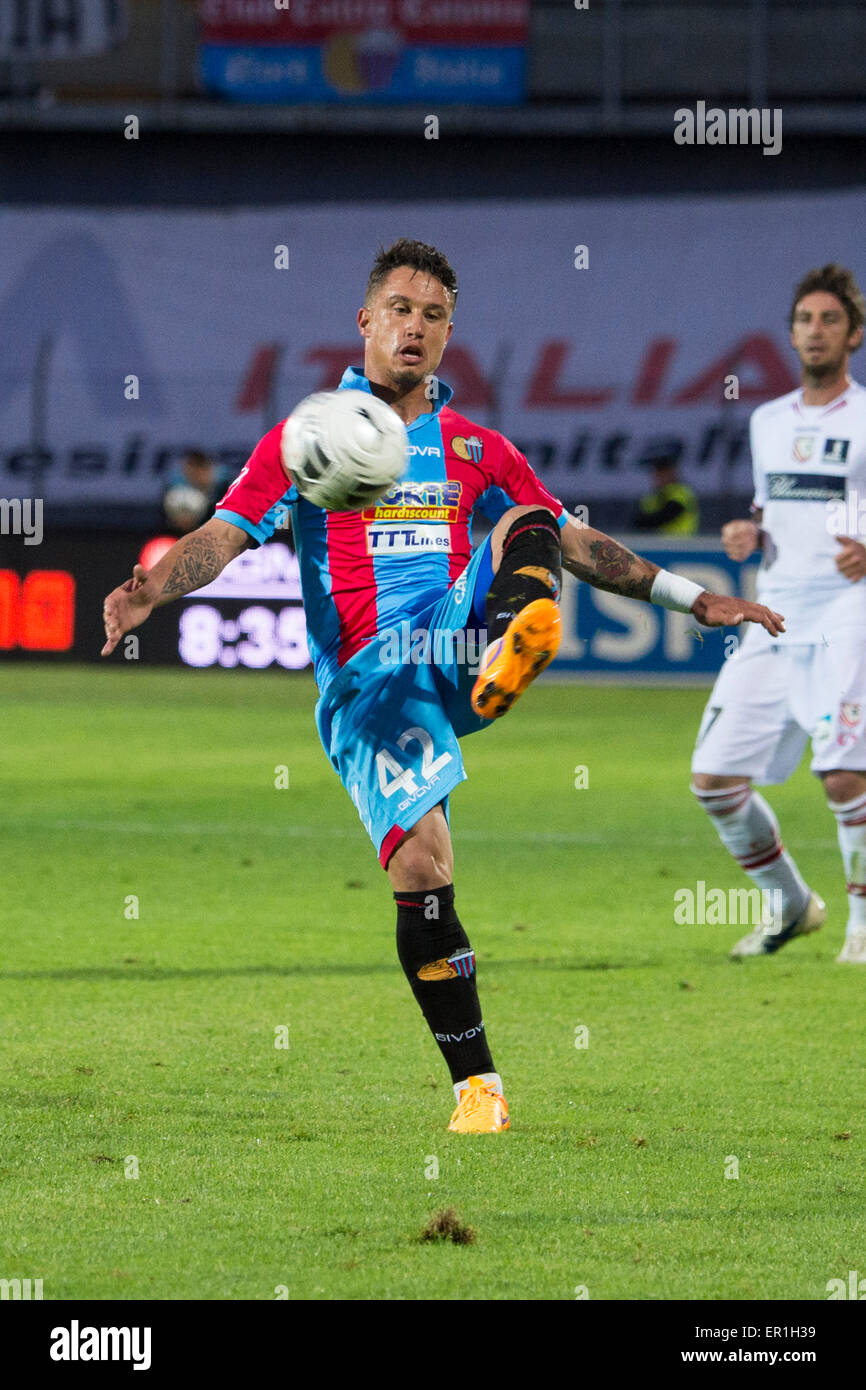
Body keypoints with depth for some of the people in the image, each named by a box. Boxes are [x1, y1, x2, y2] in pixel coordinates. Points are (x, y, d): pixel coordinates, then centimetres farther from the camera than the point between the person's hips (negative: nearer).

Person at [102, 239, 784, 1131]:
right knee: (420, 859, -19)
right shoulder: (306, 437, 10)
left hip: (456, 644, 3)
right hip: (367, 680, -2)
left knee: (528, 526, -21)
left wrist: (692, 600, 23)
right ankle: (475, 1084, -10)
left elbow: (576, 544, 26)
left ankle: (512, 661, -54)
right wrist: (148, 590, -22)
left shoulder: (475, 448, 20)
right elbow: (226, 535, -2)